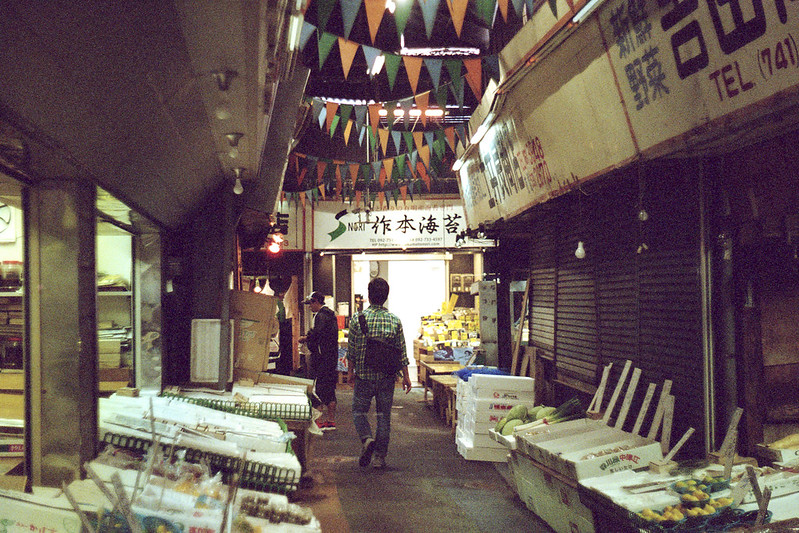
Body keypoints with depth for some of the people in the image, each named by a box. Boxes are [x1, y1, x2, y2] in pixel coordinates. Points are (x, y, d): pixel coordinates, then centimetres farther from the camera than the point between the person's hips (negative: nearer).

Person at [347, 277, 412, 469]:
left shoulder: (357, 319, -7)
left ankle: (366, 439, -11)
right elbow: (401, 352, 1)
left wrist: (350, 371, 12)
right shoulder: (395, 320, -3)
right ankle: (380, 457, 12)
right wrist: (406, 376, 9)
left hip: (364, 375, -1)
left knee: (358, 411, 14)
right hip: (387, 377, 2)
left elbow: (351, 350, -1)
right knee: (384, 416, 10)